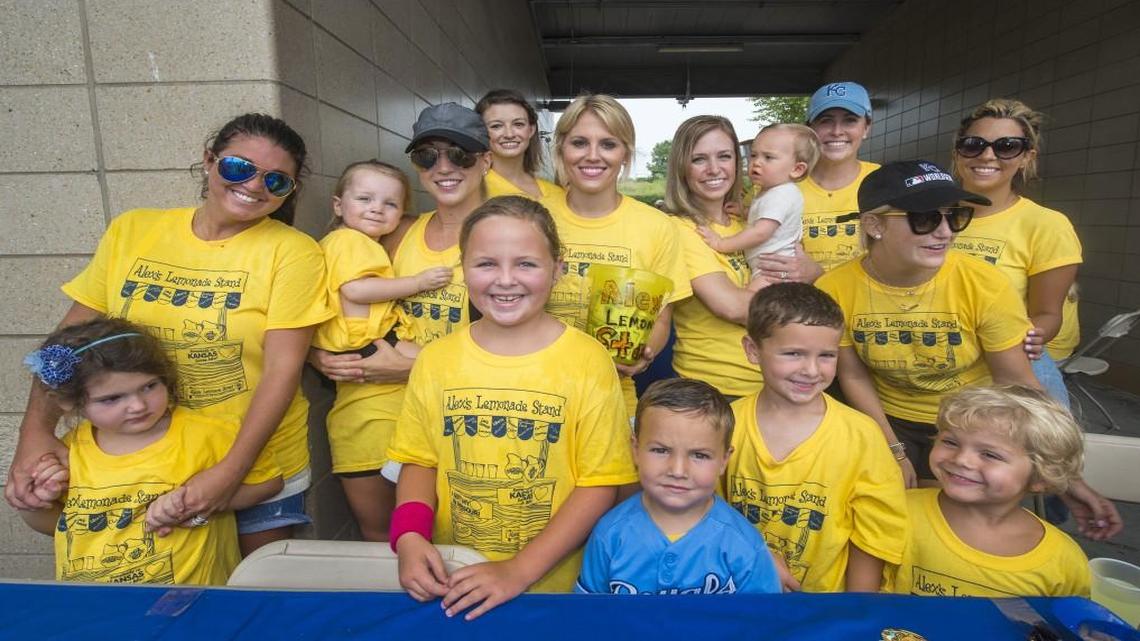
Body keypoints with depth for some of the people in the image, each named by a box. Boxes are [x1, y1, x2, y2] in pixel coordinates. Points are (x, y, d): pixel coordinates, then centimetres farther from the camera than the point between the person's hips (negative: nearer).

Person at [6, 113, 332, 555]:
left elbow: (283, 369, -15)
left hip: (258, 462, -2)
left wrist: (232, 469, -21)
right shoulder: (130, 231, 1)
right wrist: (37, 428, -9)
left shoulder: (293, 252, -11)